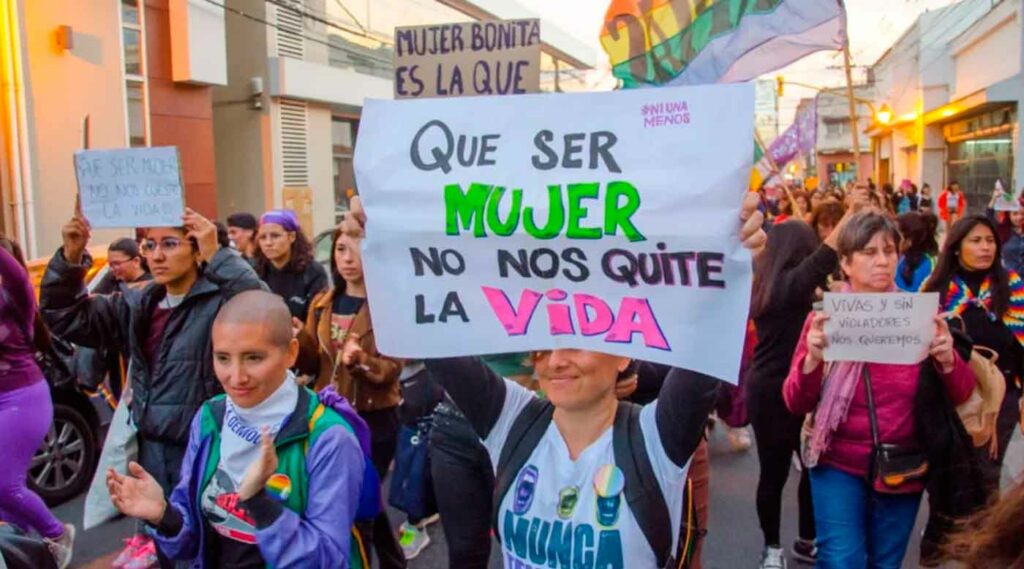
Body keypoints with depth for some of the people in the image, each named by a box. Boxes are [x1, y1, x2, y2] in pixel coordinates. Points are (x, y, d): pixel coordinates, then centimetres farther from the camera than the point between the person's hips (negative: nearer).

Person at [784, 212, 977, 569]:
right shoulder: (825, 317, -6)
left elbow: (961, 395, 1)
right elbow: (796, 403, -7)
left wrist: (947, 359, -20)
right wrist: (812, 359, -26)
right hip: (840, 466, -2)